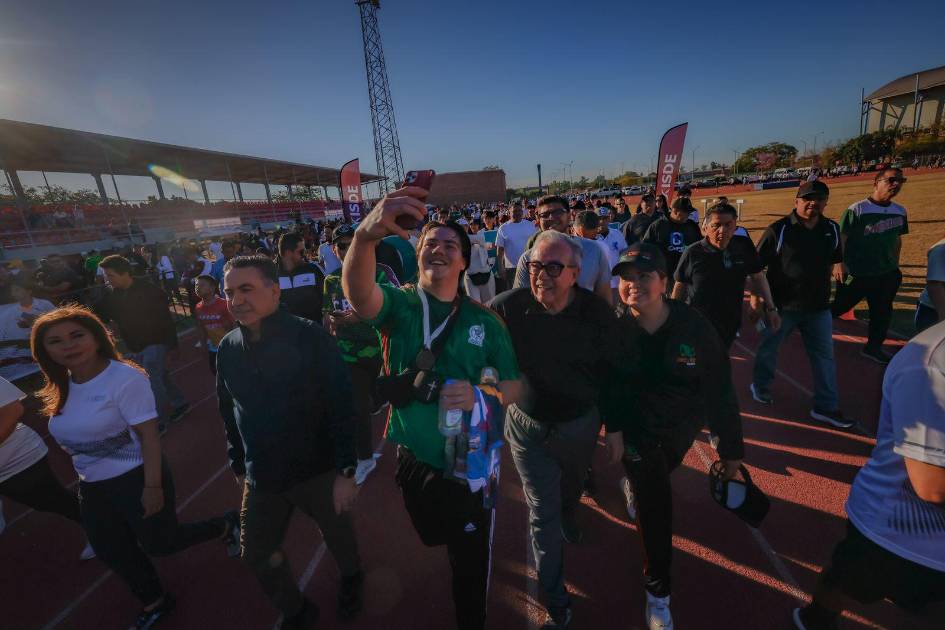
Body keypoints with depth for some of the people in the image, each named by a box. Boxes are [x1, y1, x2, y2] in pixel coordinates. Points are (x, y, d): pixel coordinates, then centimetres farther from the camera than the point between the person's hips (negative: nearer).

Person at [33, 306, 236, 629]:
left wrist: (152, 485, -24)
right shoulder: (63, 386, 0)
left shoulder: (124, 378, -23)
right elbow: (74, 436, 12)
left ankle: (224, 526, 34)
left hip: (135, 478, -8)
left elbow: (148, 435, -23)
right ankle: (154, 604, 45)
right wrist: (84, 479, 17)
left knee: (159, 543, 7)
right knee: (112, 552, 21)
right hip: (92, 486, 8)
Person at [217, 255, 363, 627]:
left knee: (338, 534, 18)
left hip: (317, 470, -4)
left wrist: (346, 470, -18)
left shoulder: (310, 337, -19)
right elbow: (229, 413, 9)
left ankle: (351, 577, 54)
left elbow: (342, 405, -19)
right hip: (262, 477, 5)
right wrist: (238, 466, 15)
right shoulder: (228, 348, -2)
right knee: (256, 555, 16)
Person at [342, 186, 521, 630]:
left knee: (471, 559, 17)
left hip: (471, 464, 0)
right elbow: (358, 291, -33)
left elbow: (512, 387, -6)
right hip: (414, 461, 1)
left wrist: (478, 394, -28)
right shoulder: (398, 304, -10)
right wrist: (366, 235, -53)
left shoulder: (485, 321, -8)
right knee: (435, 540, 28)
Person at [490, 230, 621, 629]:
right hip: (528, 427, -1)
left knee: (572, 489, 30)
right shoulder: (507, 307, -20)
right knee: (543, 515, 9)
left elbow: (611, 372, -5)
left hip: (581, 425, 2)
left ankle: (569, 519, 67)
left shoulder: (597, 312, -16)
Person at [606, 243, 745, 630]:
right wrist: (613, 428, -13)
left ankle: (632, 482, 66)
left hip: (682, 425, 2)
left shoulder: (694, 326, -24)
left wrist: (731, 446, -10)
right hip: (636, 425, -2)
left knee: (653, 480, 28)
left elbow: (719, 389, -16)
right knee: (654, 503, -1)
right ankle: (658, 591, 22)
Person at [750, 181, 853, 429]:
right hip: (781, 305, -4)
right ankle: (760, 386, 36)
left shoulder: (832, 229, 3)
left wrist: (822, 291, 16)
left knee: (825, 356, 8)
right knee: (768, 348, 13)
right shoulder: (778, 230, -13)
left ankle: (826, 407, 20)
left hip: (818, 307, 5)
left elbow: (831, 263, 16)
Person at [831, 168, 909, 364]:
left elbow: (897, 239, 16)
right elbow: (841, 239, -14)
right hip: (855, 274, -6)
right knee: (839, 307, 0)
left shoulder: (900, 211, 6)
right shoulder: (856, 210, -14)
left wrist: (895, 267, 16)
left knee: (883, 312, 13)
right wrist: (841, 265, -20)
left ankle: (873, 347, 28)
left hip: (886, 274, 6)